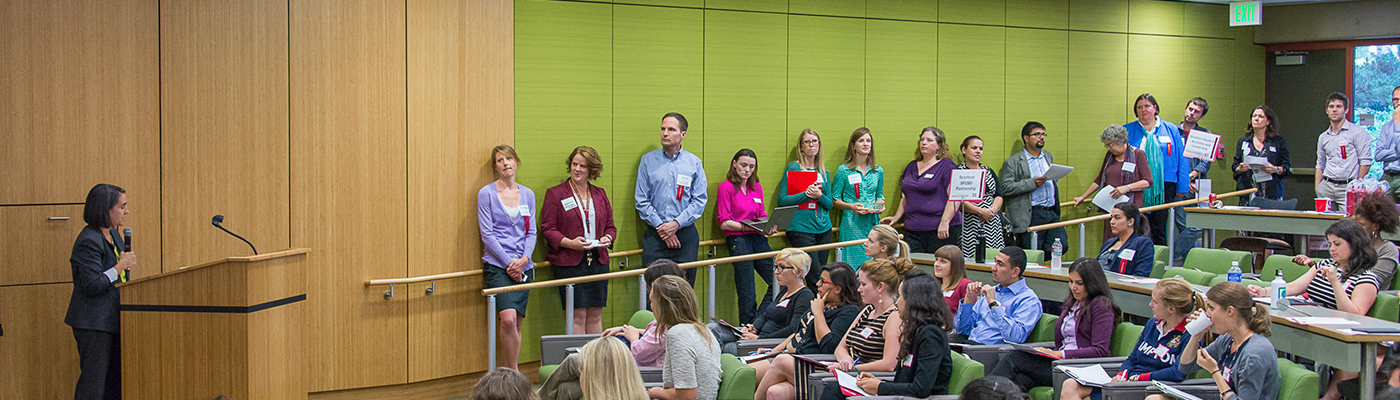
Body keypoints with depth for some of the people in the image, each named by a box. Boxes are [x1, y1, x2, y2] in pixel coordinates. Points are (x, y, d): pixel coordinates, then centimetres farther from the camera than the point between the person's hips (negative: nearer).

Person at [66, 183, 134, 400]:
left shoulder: (114, 235, 12)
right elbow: (92, 285, -24)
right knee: (94, 381, -6)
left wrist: (126, 263, 6)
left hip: (112, 319, 10)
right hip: (93, 323, -10)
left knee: (115, 380, 12)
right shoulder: (89, 241, -18)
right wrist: (121, 266, -19)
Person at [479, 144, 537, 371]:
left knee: (516, 323, 3)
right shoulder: (486, 193, 0)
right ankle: (513, 374, -10)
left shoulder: (527, 195, 12)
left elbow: (531, 232, 11)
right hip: (497, 265, -4)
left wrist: (524, 259, -6)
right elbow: (487, 234, -4)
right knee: (508, 318, -20)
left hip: (523, 267, 4)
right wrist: (508, 262, -10)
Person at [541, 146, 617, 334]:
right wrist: (570, 243, -19)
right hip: (569, 262, -4)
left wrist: (608, 238, -4)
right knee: (577, 315, -6)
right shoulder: (554, 194, 1)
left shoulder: (600, 194, 15)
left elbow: (610, 225, 19)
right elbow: (547, 228, -4)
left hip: (598, 260, 4)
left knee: (595, 315, 6)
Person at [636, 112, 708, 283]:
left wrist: (676, 224, -10)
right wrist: (660, 226, -7)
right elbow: (641, 200, 3)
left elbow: (700, 200, 2)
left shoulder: (694, 163, 6)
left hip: (685, 233, 0)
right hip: (654, 236, 0)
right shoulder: (648, 160, 6)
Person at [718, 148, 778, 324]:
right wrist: (751, 228, -16)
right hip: (738, 239, -6)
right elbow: (724, 223, -7)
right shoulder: (726, 187, -2)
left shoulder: (757, 188, 17)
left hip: (758, 239, 6)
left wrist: (769, 227, -3)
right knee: (747, 293, -5)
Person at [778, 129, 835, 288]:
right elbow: (782, 201, -7)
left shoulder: (823, 171, 14)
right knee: (815, 279, -12)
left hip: (823, 228, 6)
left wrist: (819, 196, -9)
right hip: (801, 228, -6)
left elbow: (829, 204, 12)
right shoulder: (793, 168, -1)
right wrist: (806, 194, -18)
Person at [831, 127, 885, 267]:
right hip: (851, 224, -4)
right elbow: (834, 199, 3)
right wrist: (851, 206, -14)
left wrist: (880, 204, 0)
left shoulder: (878, 171, 11)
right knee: (852, 265, -6)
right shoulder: (843, 170, 0)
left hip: (873, 223, 4)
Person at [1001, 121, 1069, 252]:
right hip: (1031, 216, -6)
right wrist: (1032, 183, -17)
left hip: (1052, 213, 6)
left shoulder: (1049, 156, 19)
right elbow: (1005, 188, -12)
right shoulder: (1013, 162, -2)